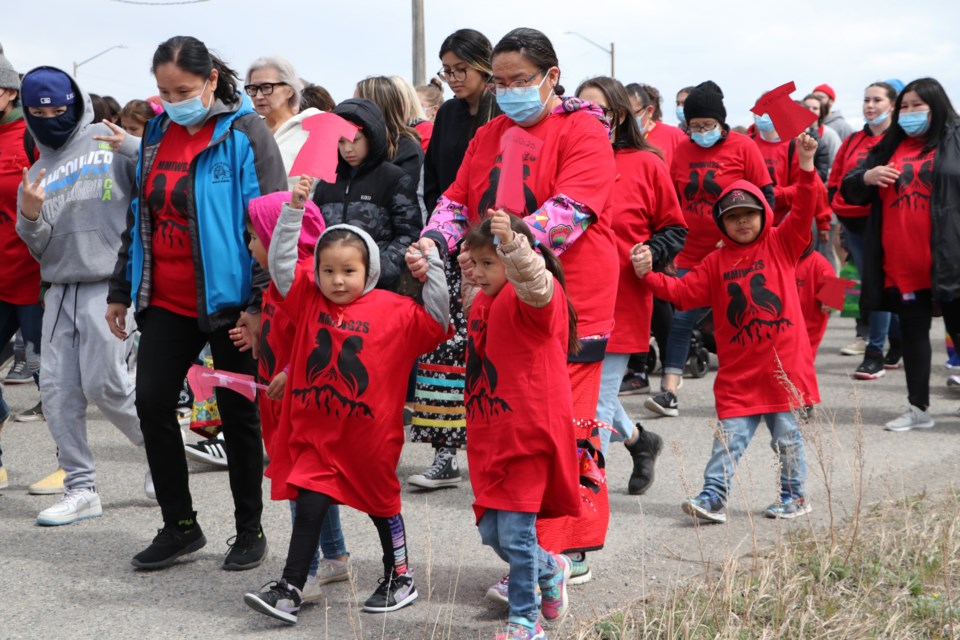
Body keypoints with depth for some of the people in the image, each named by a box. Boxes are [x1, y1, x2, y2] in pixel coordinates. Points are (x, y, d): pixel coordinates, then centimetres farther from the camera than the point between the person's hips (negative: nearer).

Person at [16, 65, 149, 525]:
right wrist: (30, 216, -7)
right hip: (61, 288, 6)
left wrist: (130, 146, -22)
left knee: (104, 384, -10)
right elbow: (39, 249, 13)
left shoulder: (108, 142, 2)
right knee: (57, 389, 0)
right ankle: (80, 488, 8)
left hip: (108, 284, -6)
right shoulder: (36, 174, 18)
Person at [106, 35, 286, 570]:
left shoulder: (245, 133, -9)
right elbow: (139, 217, 18)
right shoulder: (158, 133, 10)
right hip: (167, 300, 6)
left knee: (238, 412, 5)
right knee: (152, 402, 1)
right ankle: (180, 525, 16)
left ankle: (250, 530, 19)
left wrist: (261, 300, -17)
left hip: (227, 299, -6)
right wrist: (121, 291, 17)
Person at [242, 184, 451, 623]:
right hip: (316, 433, 2)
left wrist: (433, 269, -17)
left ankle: (400, 579, 32)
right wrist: (294, 210, -11)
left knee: (382, 504, 15)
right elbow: (281, 262, -4)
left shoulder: (392, 310, -8)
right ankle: (290, 590, 1)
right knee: (308, 506, -2)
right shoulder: (309, 299, 1)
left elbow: (435, 323, -10)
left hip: (370, 434, -2)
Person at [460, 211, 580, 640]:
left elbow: (534, 282, -39)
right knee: (492, 532, 12)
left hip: (528, 435, -9)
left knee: (515, 532, -6)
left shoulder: (533, 297, -13)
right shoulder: (484, 300, 13)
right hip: (490, 436, 9)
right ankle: (550, 570, 39)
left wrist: (512, 243, -55)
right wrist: (468, 275, 26)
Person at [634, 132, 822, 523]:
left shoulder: (781, 245, 5)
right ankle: (712, 498, 0)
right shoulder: (717, 262, 10)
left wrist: (806, 166, -21)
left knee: (787, 435, 9)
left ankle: (795, 496, 23)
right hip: (738, 370, 2)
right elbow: (683, 291, 3)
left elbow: (804, 210, -8)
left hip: (783, 362, -2)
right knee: (729, 437, -1)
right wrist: (649, 276, -12)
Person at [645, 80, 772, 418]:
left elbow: (764, 197, -3)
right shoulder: (681, 152, 5)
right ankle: (669, 392, 0)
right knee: (680, 320, -2)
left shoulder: (743, 147, -5)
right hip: (690, 255, 3)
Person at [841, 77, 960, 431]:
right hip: (901, 263, 4)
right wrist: (866, 178, -7)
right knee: (912, 331, 9)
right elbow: (849, 190, 15)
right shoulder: (889, 147, 15)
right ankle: (918, 408, 17)